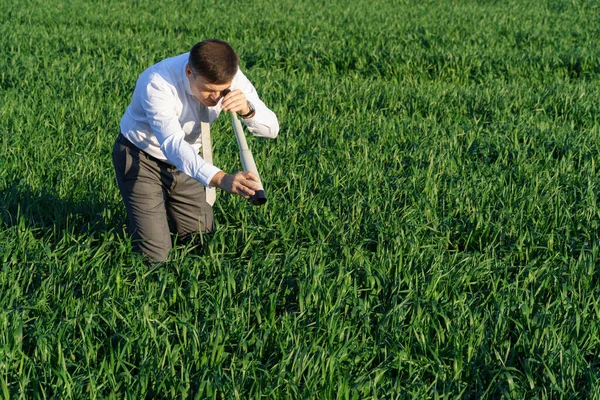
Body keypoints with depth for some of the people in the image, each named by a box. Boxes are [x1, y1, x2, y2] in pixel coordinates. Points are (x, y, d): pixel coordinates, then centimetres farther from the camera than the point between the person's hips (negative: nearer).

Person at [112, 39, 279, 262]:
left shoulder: (230, 77, -20)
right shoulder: (157, 83, -36)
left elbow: (271, 129, -18)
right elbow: (172, 144, -47)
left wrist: (247, 109, -41)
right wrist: (222, 179, -62)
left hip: (187, 158, 5)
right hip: (142, 158, -5)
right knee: (155, 255, -11)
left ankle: (164, 209, 33)